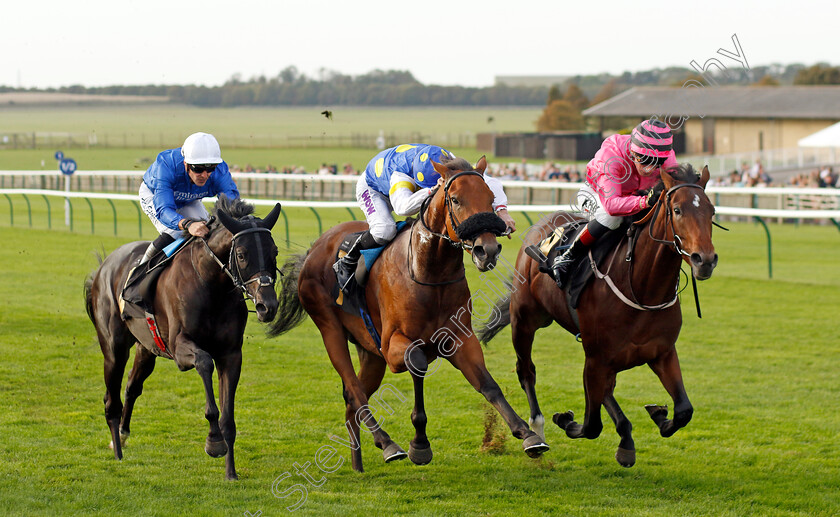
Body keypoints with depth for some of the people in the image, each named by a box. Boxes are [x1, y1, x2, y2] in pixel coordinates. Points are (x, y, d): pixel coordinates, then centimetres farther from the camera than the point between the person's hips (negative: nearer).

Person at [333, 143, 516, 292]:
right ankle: (346, 264, -13)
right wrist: (433, 190, -81)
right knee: (384, 231, -34)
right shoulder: (400, 174, -48)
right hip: (372, 189, -6)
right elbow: (403, 206, -68)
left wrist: (501, 210, -50)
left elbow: (490, 182, -34)